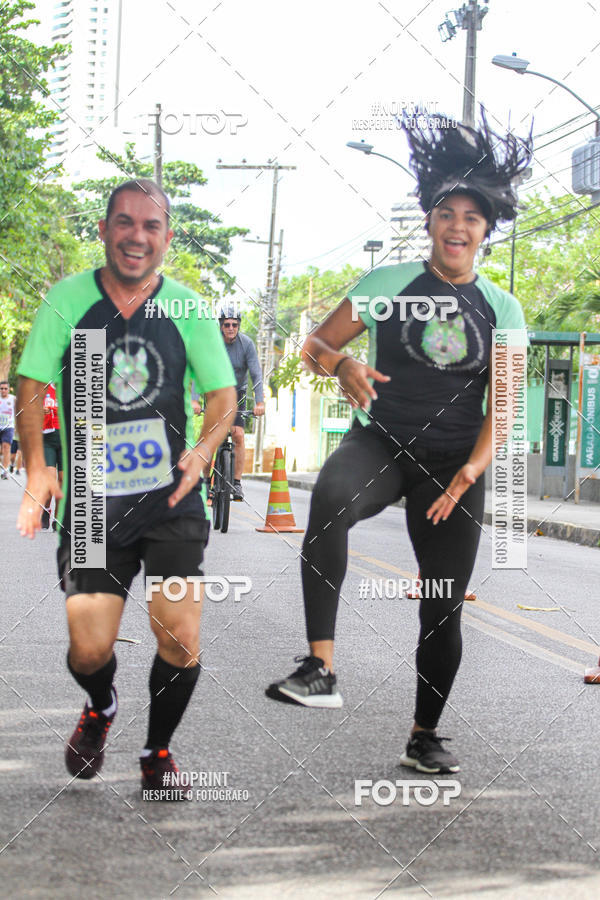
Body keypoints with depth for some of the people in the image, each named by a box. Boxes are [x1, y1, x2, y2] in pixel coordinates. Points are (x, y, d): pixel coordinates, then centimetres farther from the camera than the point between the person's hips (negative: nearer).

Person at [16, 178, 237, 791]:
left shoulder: (187, 307, 3)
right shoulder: (68, 299, 0)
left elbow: (223, 394, 9)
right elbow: (31, 386, 3)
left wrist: (203, 450, -10)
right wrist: (36, 469, -11)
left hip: (171, 501, 1)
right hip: (92, 504, 0)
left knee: (180, 640, -10)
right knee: (89, 652, -5)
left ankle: (158, 751, 19)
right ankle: (100, 708, 33)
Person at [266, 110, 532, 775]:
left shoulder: (501, 309, 7)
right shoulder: (388, 284, 3)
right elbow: (316, 345, 5)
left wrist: (472, 469, -13)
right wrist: (342, 365, -19)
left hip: (454, 465, 2)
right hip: (381, 443, -2)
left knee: (444, 607, 6)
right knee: (331, 494, -38)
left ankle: (424, 737, 26)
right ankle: (320, 669, -39)